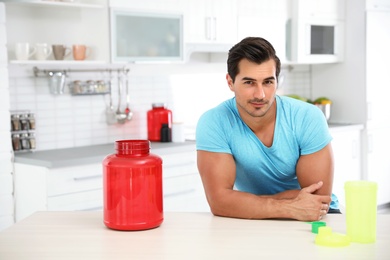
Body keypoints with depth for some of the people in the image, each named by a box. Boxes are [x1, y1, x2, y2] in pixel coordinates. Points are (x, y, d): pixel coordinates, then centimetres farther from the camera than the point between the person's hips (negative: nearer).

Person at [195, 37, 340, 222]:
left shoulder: (309, 118, -18)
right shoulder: (212, 123, -17)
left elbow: (319, 198, -17)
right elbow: (219, 201, -23)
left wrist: (245, 202, -21)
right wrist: (291, 207, -30)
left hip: (311, 220, -1)